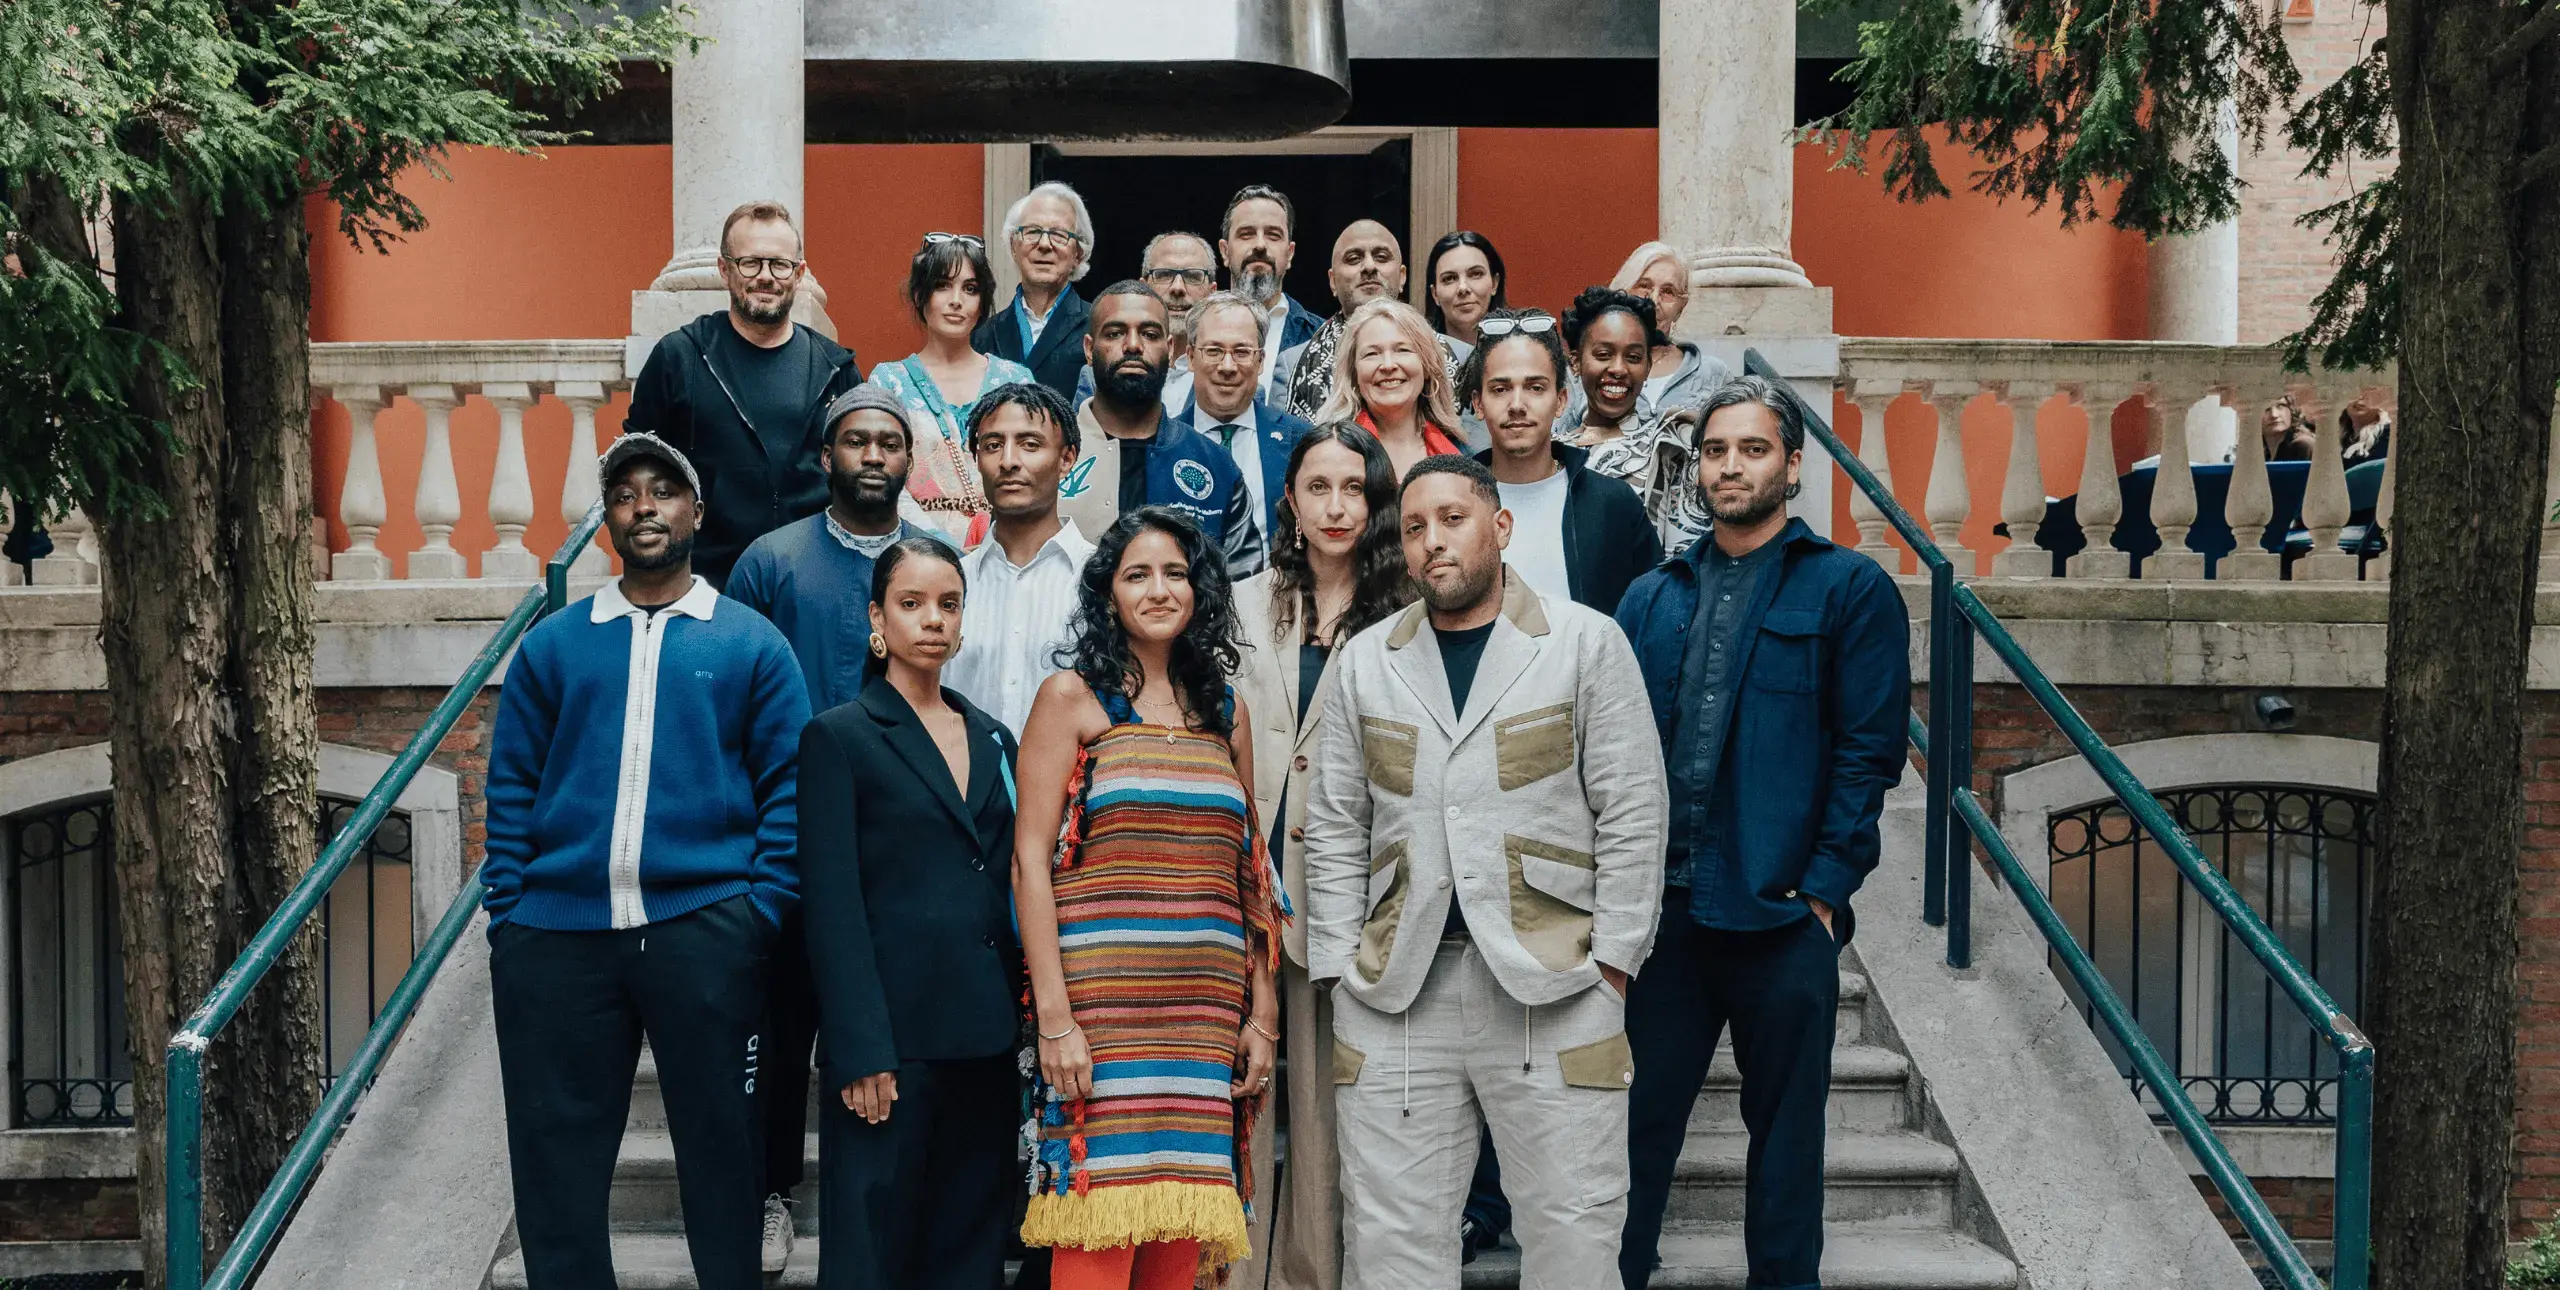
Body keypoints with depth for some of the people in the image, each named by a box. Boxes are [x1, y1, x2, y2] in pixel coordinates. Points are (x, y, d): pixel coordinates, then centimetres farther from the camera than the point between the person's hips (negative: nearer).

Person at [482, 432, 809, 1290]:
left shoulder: (751, 644, 8)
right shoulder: (551, 646, 13)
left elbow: (788, 790, 4)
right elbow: (511, 790, 11)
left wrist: (762, 913, -7)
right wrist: (506, 914, 1)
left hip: (704, 931, -2)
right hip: (559, 934, 2)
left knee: (720, 1146, 5)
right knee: (554, 1153, 5)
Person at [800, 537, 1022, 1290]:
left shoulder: (993, 740, 15)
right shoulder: (839, 737, -1)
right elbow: (833, 910, -7)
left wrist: (1022, 1024, 7)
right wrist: (861, 1054, -14)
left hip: (985, 1040, 5)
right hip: (893, 1038, -5)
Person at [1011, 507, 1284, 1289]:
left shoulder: (1226, 712, 16)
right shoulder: (1072, 697, 3)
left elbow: (1250, 872, 16)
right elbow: (1031, 860, -3)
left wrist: (1262, 1015, 10)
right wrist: (1053, 1015, -11)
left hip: (1205, 1010, 4)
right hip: (1102, 1001, -4)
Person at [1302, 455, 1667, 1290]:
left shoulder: (1587, 643, 4)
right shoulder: (1365, 662, 13)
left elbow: (1631, 814, 1)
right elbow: (1334, 829, 12)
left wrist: (1613, 957, -6)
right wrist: (1338, 967, 4)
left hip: (1555, 985, -2)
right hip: (1395, 987, 3)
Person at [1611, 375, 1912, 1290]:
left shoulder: (1849, 589, 0)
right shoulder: (1653, 599, 13)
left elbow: (1869, 750, -5)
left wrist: (1823, 885, -11)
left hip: (1782, 908, -3)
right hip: (1662, 905, 3)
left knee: (1785, 1129, 8)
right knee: (1638, 1117, 9)